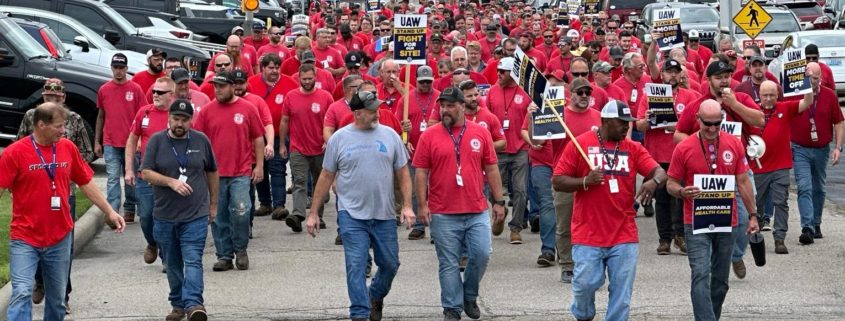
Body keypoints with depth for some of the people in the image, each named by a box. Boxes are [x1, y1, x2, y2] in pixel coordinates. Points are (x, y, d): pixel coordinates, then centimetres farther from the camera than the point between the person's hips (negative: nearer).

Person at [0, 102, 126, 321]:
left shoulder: (68, 148, 3)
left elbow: (86, 184, 13)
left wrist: (109, 212, 14)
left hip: (60, 238, 4)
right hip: (25, 239, -4)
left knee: (57, 298, 13)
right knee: (21, 293, -14)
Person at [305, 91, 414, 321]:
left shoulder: (389, 135, 3)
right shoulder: (339, 138, 0)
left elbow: (403, 173, 7)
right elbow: (326, 177, 5)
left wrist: (407, 206, -4)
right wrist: (313, 213, 5)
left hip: (384, 215, 2)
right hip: (352, 215, -2)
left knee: (390, 264, 11)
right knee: (356, 267, -6)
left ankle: (375, 298, 37)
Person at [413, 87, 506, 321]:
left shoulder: (480, 133, 5)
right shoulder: (429, 136, -1)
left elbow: (491, 169, 9)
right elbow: (421, 173, 0)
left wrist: (498, 201, 7)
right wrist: (422, 205, -6)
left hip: (477, 212, 2)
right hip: (443, 214, -1)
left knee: (482, 255, -2)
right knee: (449, 264, 3)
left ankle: (469, 296, 22)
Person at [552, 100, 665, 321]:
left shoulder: (633, 149, 8)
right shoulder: (579, 144, -1)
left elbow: (660, 173, -1)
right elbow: (557, 181, -1)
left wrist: (654, 181, -24)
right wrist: (585, 182, -18)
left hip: (624, 235, 3)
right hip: (587, 235, -3)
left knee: (622, 291, 2)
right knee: (585, 284, -4)